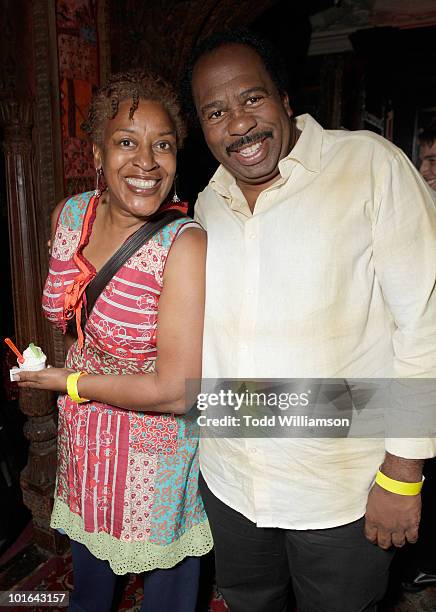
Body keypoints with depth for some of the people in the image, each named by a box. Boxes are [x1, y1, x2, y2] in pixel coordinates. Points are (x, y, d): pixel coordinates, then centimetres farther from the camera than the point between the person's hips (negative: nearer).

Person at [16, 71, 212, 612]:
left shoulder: (185, 245, -25)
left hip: (157, 461, -5)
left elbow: (177, 391, -27)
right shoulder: (68, 215, -5)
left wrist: (71, 383, -16)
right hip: (83, 447, 6)